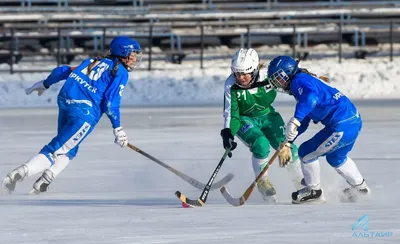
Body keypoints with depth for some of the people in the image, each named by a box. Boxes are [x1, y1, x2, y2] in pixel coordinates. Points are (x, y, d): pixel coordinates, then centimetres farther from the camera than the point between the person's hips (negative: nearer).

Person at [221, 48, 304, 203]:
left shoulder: (269, 75, -24)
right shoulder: (231, 85, -26)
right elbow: (231, 112, -23)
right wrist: (228, 133, -36)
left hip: (267, 116, 2)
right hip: (244, 120, -2)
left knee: (286, 147, -9)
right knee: (260, 144, -28)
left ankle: (300, 183, 14)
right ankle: (262, 181, -3)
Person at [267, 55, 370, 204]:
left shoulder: (299, 81, -9)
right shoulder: (308, 80, 23)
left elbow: (311, 96, -34)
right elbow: (303, 123, 28)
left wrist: (295, 120, -39)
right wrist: (288, 142, 24)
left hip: (342, 127, -10)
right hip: (355, 120, 10)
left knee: (306, 152, 4)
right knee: (335, 157, 33)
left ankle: (314, 191, 20)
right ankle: (359, 187, 49)